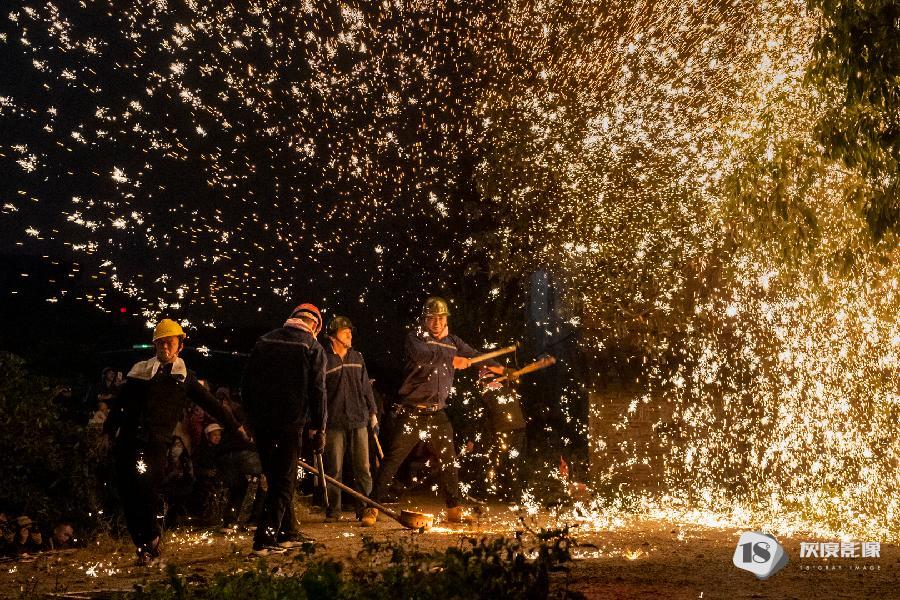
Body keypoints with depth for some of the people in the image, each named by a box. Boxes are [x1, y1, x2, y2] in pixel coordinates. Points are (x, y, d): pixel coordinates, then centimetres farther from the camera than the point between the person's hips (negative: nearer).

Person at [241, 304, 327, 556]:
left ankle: (288, 533, 25)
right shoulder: (313, 348, -2)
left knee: (276, 478, 16)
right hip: (290, 422, -5)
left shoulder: (264, 341, 11)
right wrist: (319, 428, 0)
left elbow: (246, 383, 12)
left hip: (261, 422, 5)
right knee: (284, 480, 0)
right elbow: (317, 391, -6)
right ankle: (265, 539, -8)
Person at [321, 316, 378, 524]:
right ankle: (333, 510, 12)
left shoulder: (357, 358, 11)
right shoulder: (324, 360, -3)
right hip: (335, 422, -4)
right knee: (334, 469, 2)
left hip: (359, 420, 4)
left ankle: (364, 508, 12)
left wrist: (373, 412, 15)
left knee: (363, 467, 3)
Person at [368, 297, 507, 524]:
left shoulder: (453, 341, 13)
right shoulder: (416, 337, -5)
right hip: (412, 412, -6)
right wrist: (452, 359, -27)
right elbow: (421, 353, -26)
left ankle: (454, 509, 23)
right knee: (393, 459, -7)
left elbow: (475, 356, 23)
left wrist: (501, 369, 21)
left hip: (438, 413, 6)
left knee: (449, 461, 11)